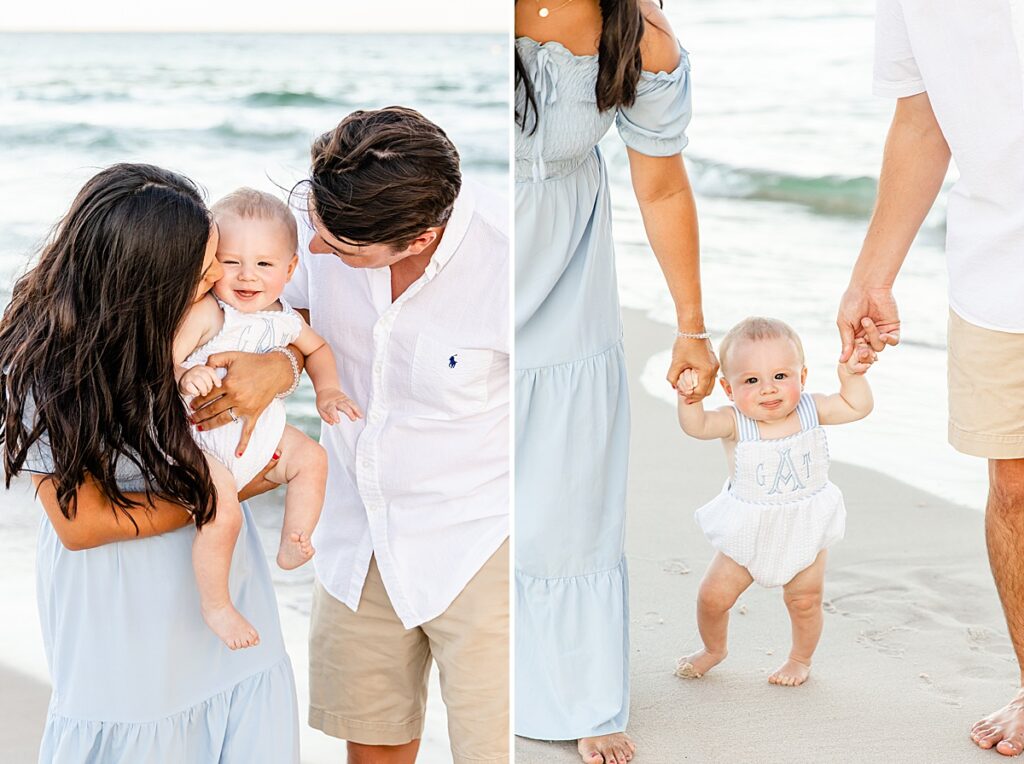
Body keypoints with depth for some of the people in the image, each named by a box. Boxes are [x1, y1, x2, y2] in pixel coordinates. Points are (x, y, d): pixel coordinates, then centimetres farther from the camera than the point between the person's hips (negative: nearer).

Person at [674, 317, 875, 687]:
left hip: (805, 528, 1)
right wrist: (689, 399, -58)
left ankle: (800, 659, 34)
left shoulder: (810, 409, -12)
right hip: (747, 531, -1)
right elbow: (697, 426, -39)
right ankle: (713, 649, 34)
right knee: (714, 596, 5)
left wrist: (851, 374, -22)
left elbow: (857, 407, -6)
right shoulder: (734, 421, -22)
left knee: (805, 600, 6)